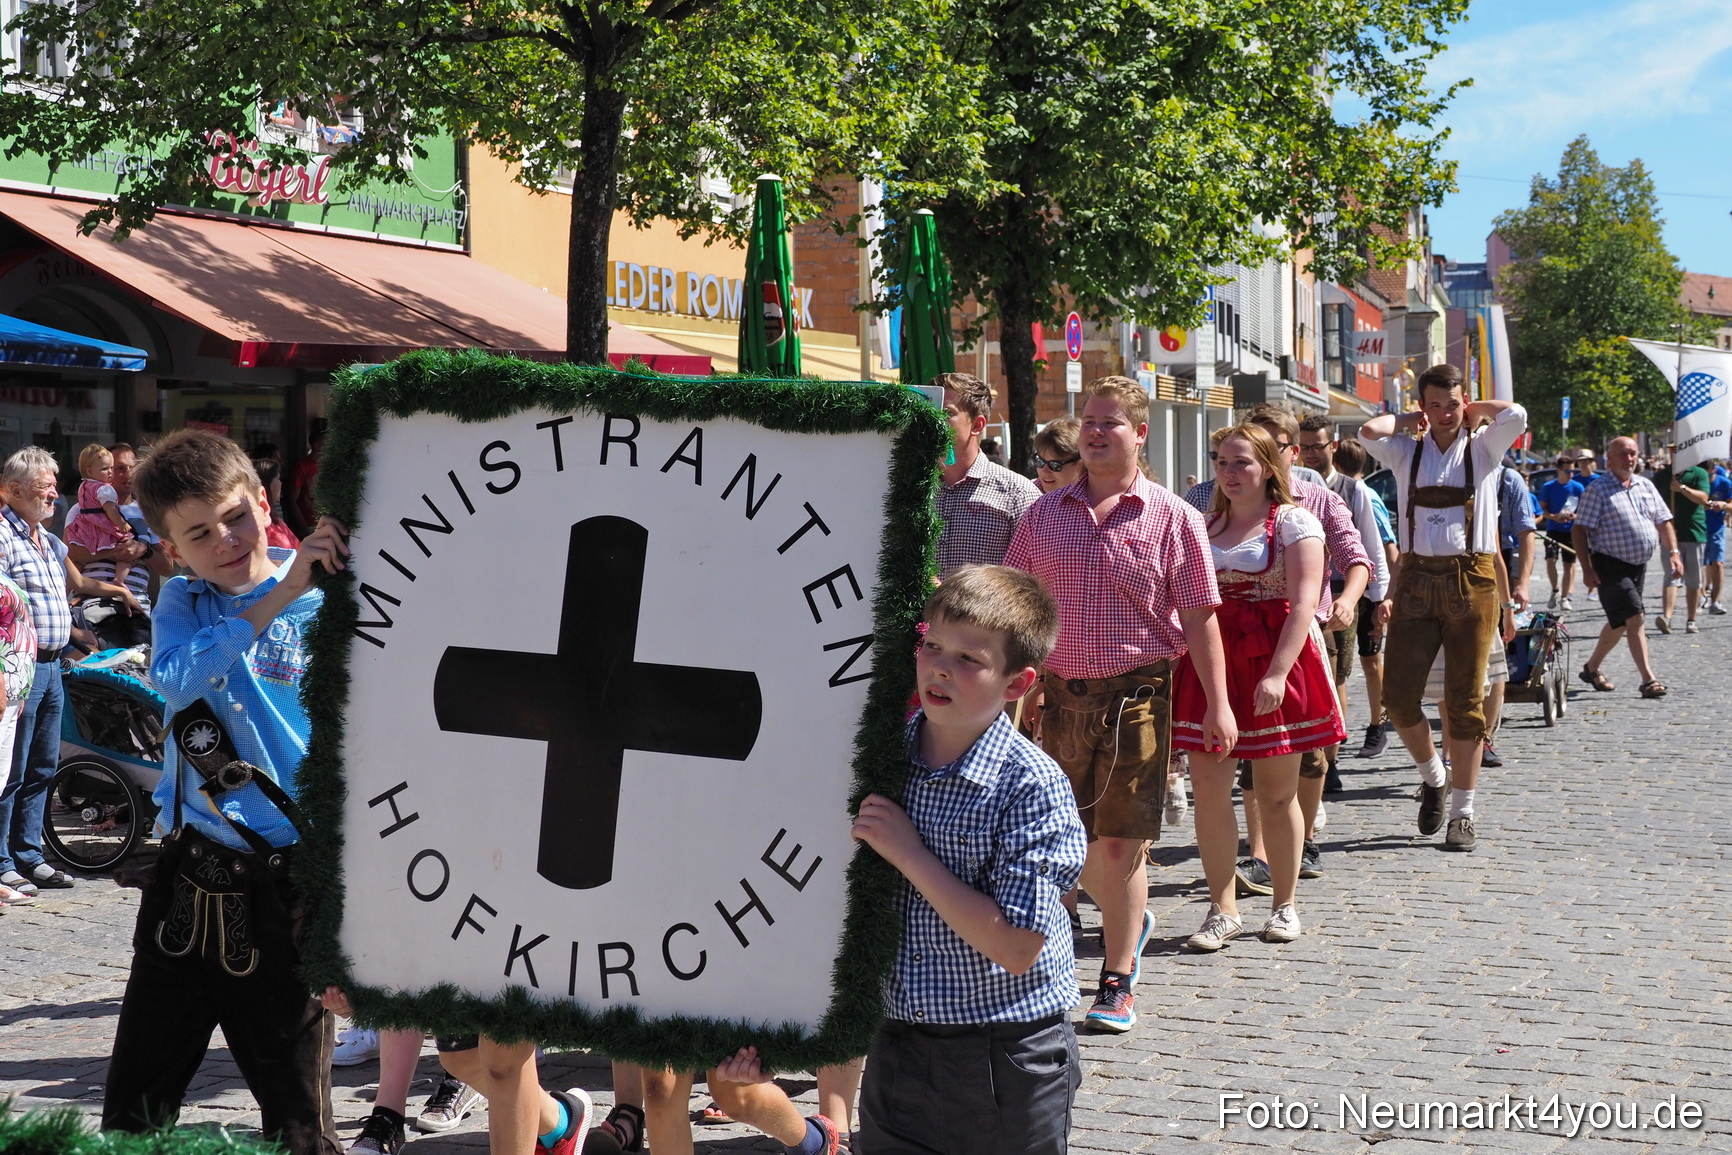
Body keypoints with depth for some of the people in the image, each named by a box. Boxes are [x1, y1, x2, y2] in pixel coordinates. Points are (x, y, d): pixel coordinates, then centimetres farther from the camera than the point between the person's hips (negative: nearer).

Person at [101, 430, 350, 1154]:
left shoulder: (327, 610, -4)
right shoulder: (182, 604, 6)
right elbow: (174, 677, -17)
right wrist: (278, 595, -27)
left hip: (281, 895, -4)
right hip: (184, 886, 4)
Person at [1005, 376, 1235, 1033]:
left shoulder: (1172, 519, 0)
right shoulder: (1045, 516, 8)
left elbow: (1199, 616, -1)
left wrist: (1218, 704, -4)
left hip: (1136, 693, -4)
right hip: (1062, 693, 4)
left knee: (1119, 841, -3)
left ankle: (1118, 981, 8)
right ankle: (1130, 922, 39)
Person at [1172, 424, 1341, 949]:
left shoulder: (1293, 522, -2)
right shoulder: (1204, 526, 14)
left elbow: (1304, 601, -11)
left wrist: (1278, 673, -21)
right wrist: (1176, 660, 2)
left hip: (1272, 663, -4)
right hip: (1209, 662, 4)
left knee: (1277, 794, 6)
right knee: (1208, 788, -4)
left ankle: (1283, 905, 20)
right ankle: (1222, 910, 4)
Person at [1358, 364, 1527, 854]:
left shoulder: (1483, 447, 6)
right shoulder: (1407, 451, 11)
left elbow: (1515, 415, -14)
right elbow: (1369, 432, -10)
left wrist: (1476, 409, 4)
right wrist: (1408, 420, 7)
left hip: (1471, 579, -2)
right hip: (1416, 579, 2)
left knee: (1465, 702, 0)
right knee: (1398, 695, -4)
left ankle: (1462, 813, 7)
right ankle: (1431, 774, 23)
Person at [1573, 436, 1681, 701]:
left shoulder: (1645, 486, 12)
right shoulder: (1597, 489, -8)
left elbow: (1663, 522, 15)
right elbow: (1579, 530, -11)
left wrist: (1673, 553, 0)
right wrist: (1587, 570, -17)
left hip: (1638, 565, 7)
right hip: (1611, 566, -7)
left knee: (1619, 622, 14)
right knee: (1635, 619, -15)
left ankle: (1592, 668, 31)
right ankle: (1648, 679, -13)